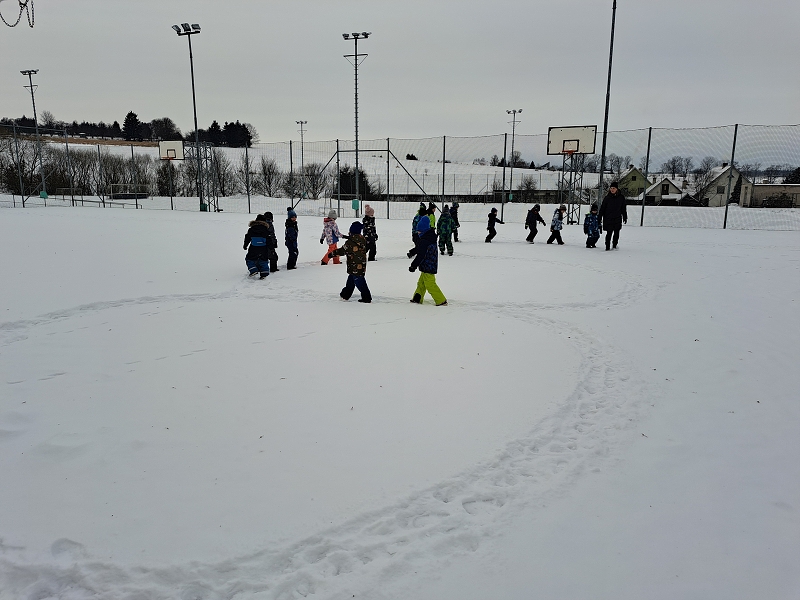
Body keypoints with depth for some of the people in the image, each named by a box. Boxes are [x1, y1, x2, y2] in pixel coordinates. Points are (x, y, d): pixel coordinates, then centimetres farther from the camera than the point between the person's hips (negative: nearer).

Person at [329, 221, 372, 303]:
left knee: (359, 281, -3)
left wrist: (332, 254, 0)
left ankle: (366, 297, -2)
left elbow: (342, 251, -13)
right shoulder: (363, 239, 6)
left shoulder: (350, 242, -18)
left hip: (354, 267, -9)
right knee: (351, 279, 20)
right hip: (362, 265, 9)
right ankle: (345, 295, 32)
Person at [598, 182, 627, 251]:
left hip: (617, 219, 1)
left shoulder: (621, 197, 4)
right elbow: (602, 208, 4)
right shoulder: (607, 198, 0)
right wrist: (599, 218, 2)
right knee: (609, 233, -2)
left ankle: (614, 245, 16)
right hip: (608, 218, -1)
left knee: (616, 232, -2)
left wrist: (625, 218, 13)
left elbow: (623, 208, 13)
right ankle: (607, 247, 8)